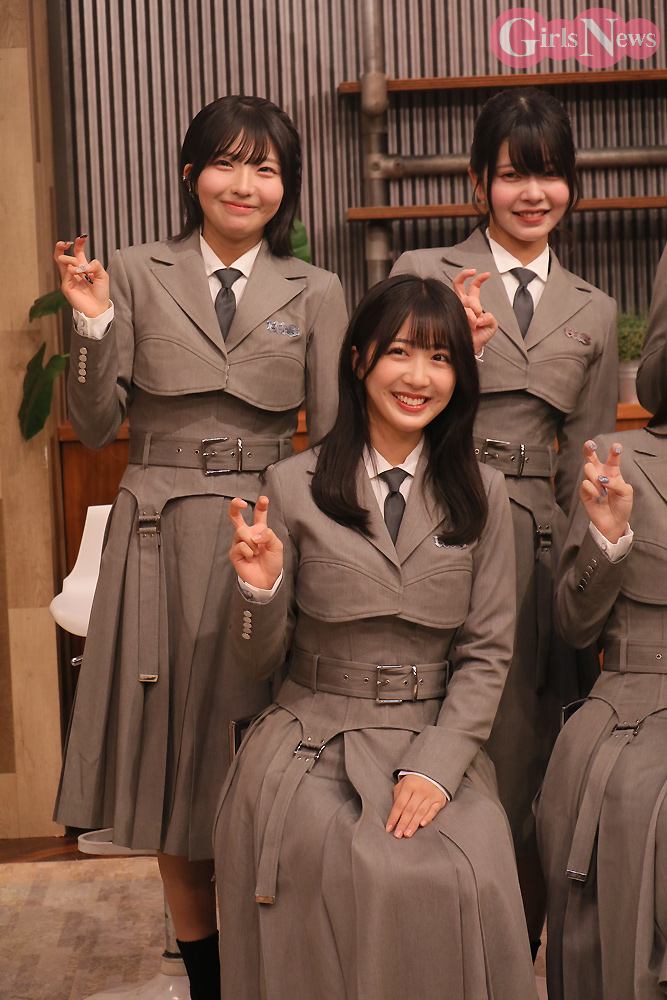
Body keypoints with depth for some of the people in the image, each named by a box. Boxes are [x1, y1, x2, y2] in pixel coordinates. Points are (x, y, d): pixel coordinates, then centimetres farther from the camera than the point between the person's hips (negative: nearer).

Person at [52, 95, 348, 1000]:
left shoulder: (315, 293, 5)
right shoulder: (136, 276, 3)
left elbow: (331, 438, 3)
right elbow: (96, 428, 0)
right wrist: (93, 322, -12)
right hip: (162, 541, 1)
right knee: (172, 752, 9)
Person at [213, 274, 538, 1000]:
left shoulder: (481, 494, 6)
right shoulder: (293, 487, 2)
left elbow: (487, 652, 4)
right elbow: (257, 662, 5)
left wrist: (434, 767, -11)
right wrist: (261, 589, -17)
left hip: (437, 742, 1)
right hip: (313, 742, -1)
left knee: (471, 878, -25)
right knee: (370, 877, -27)